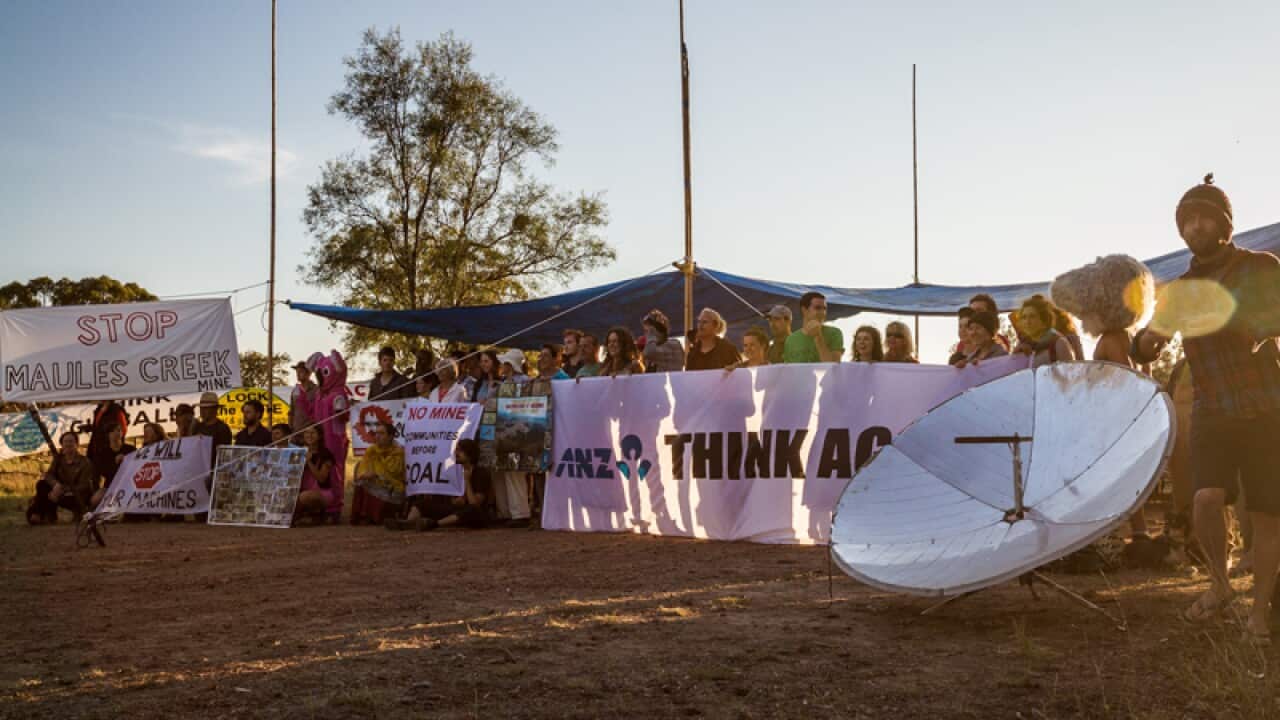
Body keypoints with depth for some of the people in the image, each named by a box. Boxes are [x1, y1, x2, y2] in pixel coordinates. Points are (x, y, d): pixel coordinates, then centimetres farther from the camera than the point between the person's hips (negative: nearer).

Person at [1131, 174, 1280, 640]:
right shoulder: (1181, 289, 11)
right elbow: (1143, 352, 7)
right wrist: (1149, 336, -16)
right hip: (1211, 413, 2)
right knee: (1207, 499, -17)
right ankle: (1219, 584, 7)